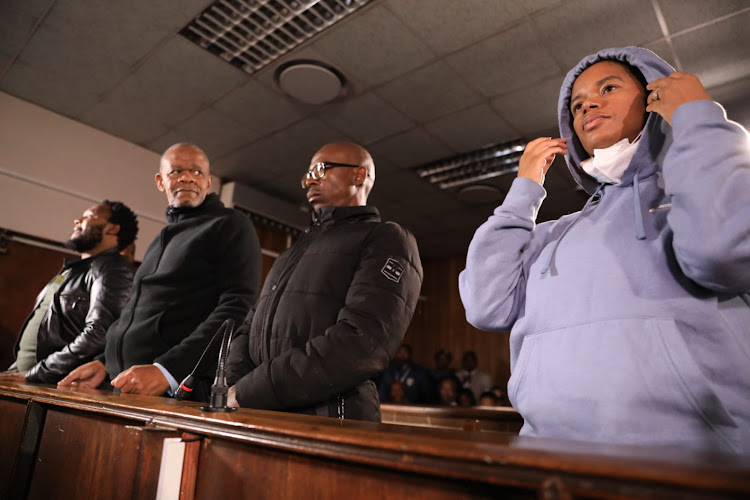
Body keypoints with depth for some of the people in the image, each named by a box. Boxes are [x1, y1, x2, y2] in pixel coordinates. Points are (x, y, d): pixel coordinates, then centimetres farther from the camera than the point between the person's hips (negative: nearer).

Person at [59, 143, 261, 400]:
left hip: (182, 390, -7)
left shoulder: (230, 225, -5)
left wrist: (167, 370, -23)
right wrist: (106, 363, 10)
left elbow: (238, 307, -17)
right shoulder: (161, 241, 20)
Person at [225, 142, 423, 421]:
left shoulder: (386, 240, -4)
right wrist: (234, 385, -5)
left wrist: (248, 393, -15)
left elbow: (361, 344, -18)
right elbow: (252, 325, 14)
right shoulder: (299, 248, 20)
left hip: (328, 418, -6)